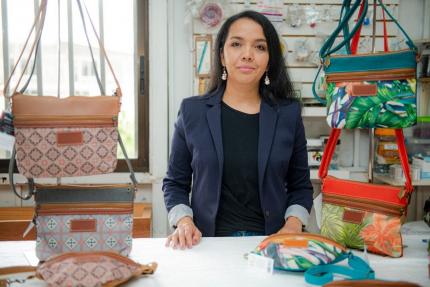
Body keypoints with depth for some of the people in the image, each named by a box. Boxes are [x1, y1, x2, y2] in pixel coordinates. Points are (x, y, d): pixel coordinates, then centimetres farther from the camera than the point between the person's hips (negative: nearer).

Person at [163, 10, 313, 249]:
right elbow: (176, 183, 10)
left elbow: (300, 185, 12)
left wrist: (293, 224, -5)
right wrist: (184, 221, -7)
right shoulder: (192, 111, 4)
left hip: (270, 243, 1)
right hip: (210, 243, 0)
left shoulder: (289, 113, 5)